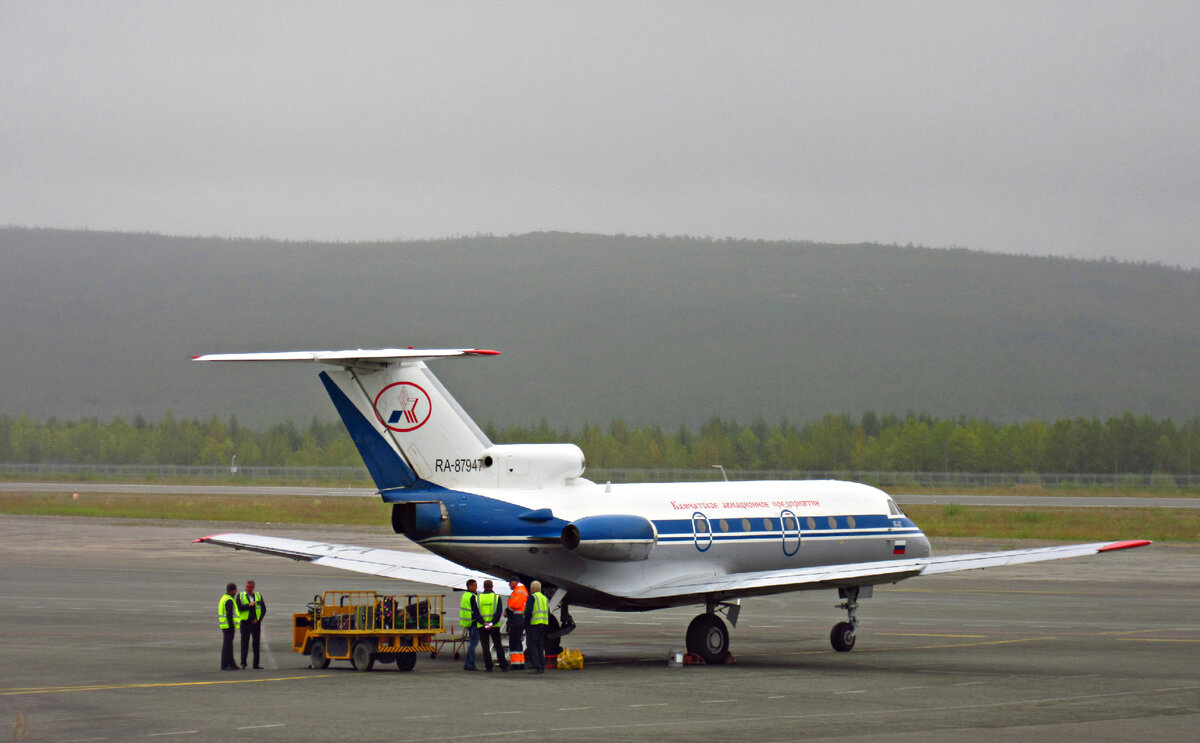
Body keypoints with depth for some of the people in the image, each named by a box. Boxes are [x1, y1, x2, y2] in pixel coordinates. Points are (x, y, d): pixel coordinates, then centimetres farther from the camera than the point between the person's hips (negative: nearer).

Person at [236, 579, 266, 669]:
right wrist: (249, 605, -20)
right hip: (245, 623, -2)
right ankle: (243, 663, 0)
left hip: (256, 623, 2)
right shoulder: (240, 596, 3)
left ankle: (256, 664, 7)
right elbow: (238, 608, -11)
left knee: (256, 643, 4)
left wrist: (258, 619, -5)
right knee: (244, 643, -5)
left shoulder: (258, 595, 10)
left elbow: (263, 609, 7)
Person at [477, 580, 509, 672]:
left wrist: (483, 622, -14)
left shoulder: (478, 598, 2)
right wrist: (492, 623, -17)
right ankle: (503, 666, 5)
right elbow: (498, 612, -11)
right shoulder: (496, 597, -1)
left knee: (485, 647, 5)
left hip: (482, 626, 0)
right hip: (494, 626, 0)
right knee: (498, 646, 7)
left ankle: (488, 667, 2)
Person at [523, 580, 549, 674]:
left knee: (532, 646, -5)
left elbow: (528, 611, -17)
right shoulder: (544, 598, 16)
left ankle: (536, 666, -12)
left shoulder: (532, 597, -8)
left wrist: (526, 623, -11)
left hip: (533, 624, -8)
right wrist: (547, 626, 20)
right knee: (540, 646, 12)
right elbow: (548, 613, 18)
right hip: (543, 625, 8)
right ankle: (542, 667, 10)